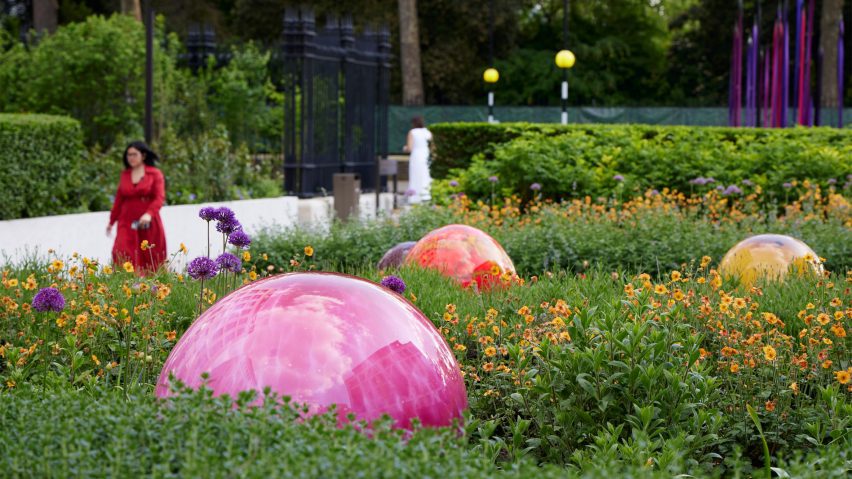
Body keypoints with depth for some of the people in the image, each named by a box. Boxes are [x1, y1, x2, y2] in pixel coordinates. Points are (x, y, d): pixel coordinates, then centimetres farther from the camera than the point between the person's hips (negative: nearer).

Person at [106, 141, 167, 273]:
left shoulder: (155, 174, 2)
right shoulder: (125, 175, 12)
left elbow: (159, 197, -9)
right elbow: (119, 199, 17)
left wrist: (149, 214, -26)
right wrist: (111, 221, 19)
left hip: (148, 225, -2)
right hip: (127, 223, 2)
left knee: (150, 260, 1)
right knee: (122, 253, -17)